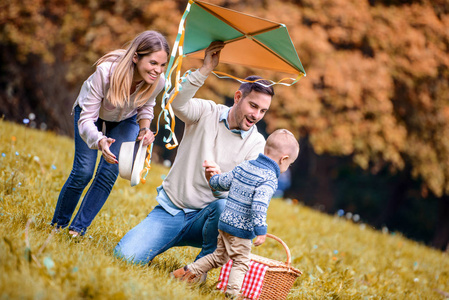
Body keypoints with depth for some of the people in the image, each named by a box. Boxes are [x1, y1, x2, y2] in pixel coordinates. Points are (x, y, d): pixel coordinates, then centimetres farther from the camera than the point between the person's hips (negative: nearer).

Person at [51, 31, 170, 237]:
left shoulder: (158, 81, -31)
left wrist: (144, 128, -23)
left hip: (126, 120, 3)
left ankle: (78, 228, 2)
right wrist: (100, 142, -57)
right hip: (91, 111, -3)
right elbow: (86, 119, -38)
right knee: (83, 172, -9)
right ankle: (58, 224, 14)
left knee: (109, 172, -11)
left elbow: (146, 105, -5)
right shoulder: (106, 71, -44)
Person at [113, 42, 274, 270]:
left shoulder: (256, 144, 0)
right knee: (125, 255, -22)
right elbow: (178, 102, -22)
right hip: (169, 211, -1)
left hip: (205, 218, 1)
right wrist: (206, 69, -31)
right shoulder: (208, 112, -1)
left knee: (226, 206, -37)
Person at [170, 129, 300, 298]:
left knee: (219, 256, 22)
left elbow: (224, 182, 15)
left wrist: (212, 180, 37)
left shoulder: (244, 166, 6)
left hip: (225, 222, 8)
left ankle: (188, 272, 23)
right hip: (241, 230, -8)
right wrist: (261, 231, -28)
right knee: (241, 263, 1)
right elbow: (259, 205, -29)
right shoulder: (269, 179, -17)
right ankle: (232, 293, -7)